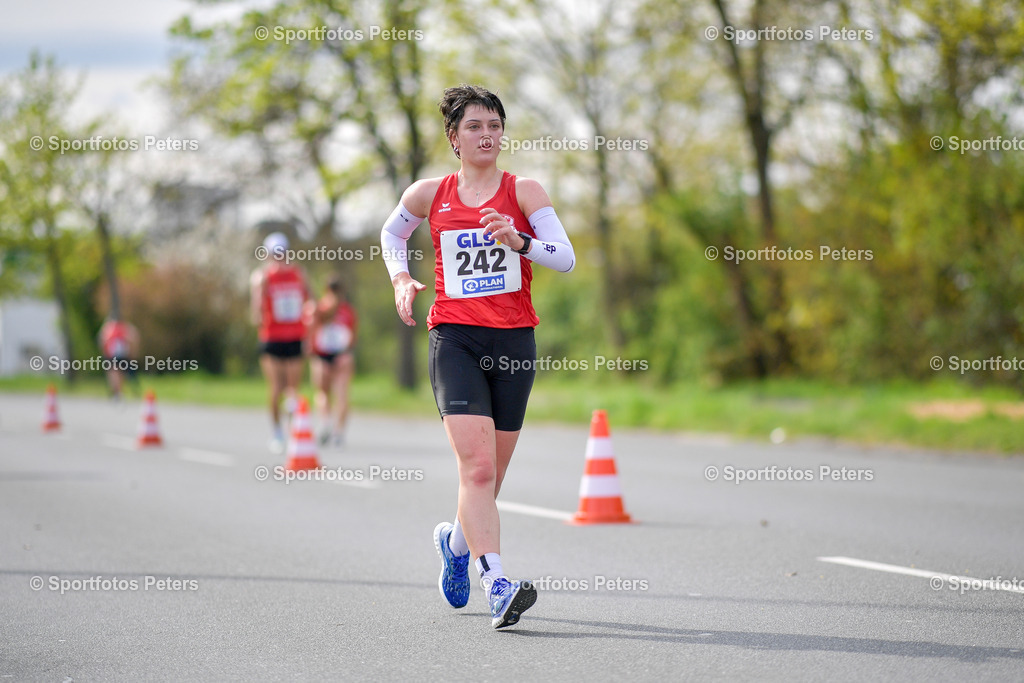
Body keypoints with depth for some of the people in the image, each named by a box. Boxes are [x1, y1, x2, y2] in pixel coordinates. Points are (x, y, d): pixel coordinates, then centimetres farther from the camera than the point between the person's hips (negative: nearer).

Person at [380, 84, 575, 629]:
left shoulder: (523, 191, 4)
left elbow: (566, 258, -5)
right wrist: (401, 280, 10)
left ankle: (456, 540, 42)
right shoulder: (429, 194, 8)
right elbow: (391, 234, 27)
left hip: (514, 340, 1)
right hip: (454, 338, -1)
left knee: (490, 475, 10)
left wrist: (517, 239, -22)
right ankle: (497, 587, -25)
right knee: (477, 465, -18)